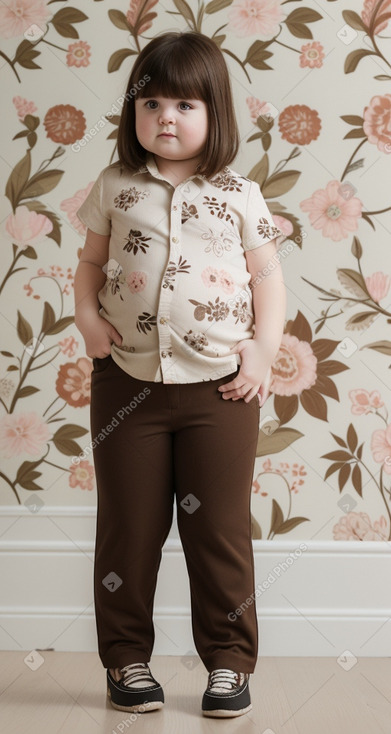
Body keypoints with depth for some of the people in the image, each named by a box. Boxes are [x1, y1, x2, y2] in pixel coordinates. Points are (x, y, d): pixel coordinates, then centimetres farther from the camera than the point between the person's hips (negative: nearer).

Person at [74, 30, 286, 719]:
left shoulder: (240, 196, 2)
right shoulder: (115, 187, 5)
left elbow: (267, 277, 7)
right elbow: (91, 261, 14)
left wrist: (263, 347, -5)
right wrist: (87, 317, -3)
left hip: (220, 384, -1)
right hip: (127, 380, 1)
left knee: (220, 528, 6)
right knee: (128, 526, 9)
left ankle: (229, 660, 21)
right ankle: (127, 659, 23)